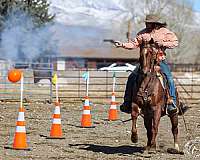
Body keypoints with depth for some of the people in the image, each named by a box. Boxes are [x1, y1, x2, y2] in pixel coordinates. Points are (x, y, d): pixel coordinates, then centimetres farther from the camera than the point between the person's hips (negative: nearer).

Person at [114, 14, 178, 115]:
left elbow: (175, 42, -3)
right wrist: (122, 45, -7)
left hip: (160, 60, -2)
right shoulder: (143, 33, 7)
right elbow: (134, 44, 8)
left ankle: (172, 102, -17)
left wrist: (163, 44, -16)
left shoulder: (165, 32, 0)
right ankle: (127, 102, -1)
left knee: (169, 78, -24)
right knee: (132, 78, -10)